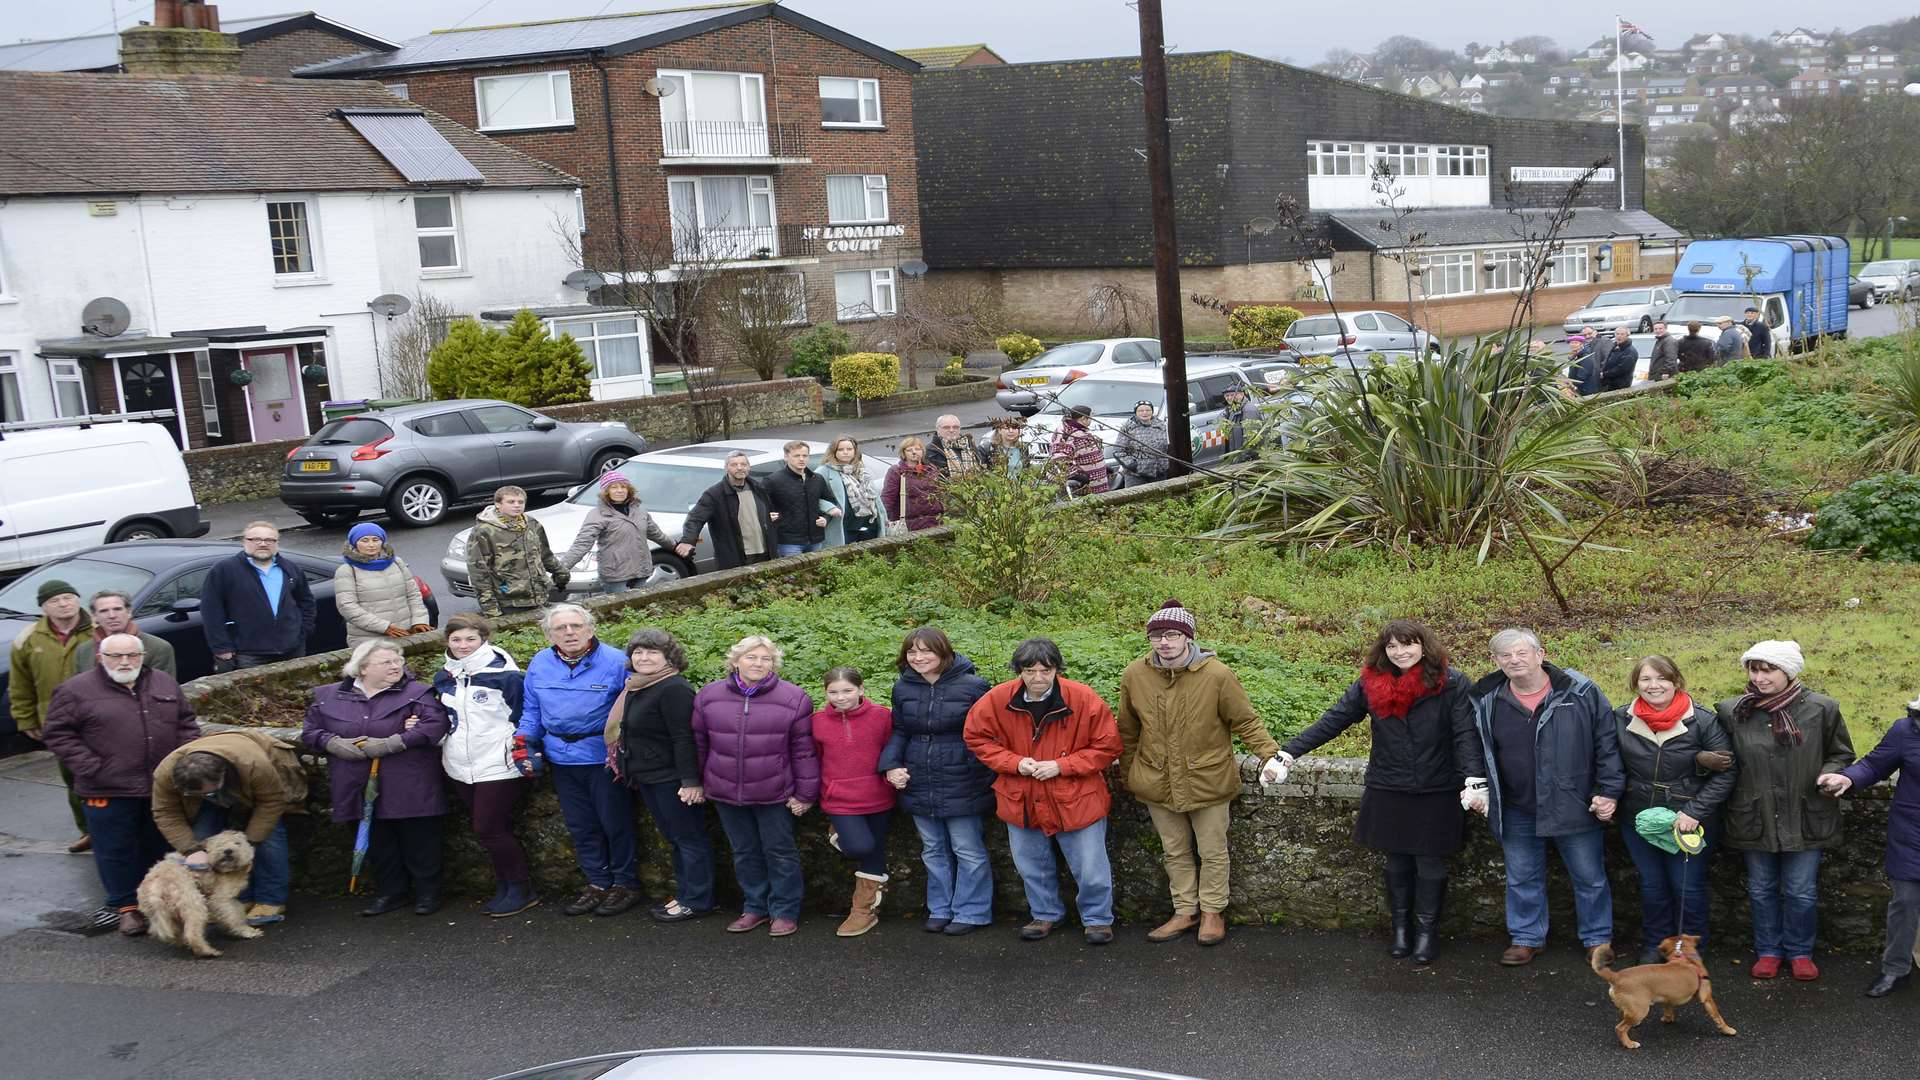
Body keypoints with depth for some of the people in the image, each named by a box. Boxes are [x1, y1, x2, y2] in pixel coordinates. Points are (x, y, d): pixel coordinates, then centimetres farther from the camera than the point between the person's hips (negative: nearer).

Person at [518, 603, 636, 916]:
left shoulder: (615, 662, -11)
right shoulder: (539, 665, 5)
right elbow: (531, 711, 15)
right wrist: (523, 743, 2)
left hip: (604, 758, -5)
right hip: (562, 760, 5)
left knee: (615, 823, 4)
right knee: (580, 827, 13)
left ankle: (626, 884, 19)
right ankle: (597, 884, 25)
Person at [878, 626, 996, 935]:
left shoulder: (972, 686, -12)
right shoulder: (903, 688, 3)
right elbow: (899, 732, 11)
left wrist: (987, 776, -12)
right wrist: (890, 766, -4)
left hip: (962, 786, -5)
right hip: (919, 787, 5)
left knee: (968, 850, 6)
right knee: (933, 851, 17)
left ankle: (972, 912, 19)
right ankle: (941, 909, 30)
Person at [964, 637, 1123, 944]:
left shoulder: (1084, 699, -18)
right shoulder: (997, 700, -12)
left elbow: (1108, 746, -10)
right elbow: (976, 737, 2)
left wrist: (1062, 765, -19)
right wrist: (1014, 762, -13)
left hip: (1077, 800, -3)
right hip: (1022, 801, 3)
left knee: (1090, 868, 6)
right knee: (1032, 867, 20)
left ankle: (1097, 918, 30)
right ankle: (1045, 914, 42)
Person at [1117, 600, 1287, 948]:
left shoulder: (1217, 675, -17)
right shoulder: (1134, 675, -8)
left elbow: (1246, 721, -8)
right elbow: (1128, 732, 5)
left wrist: (1271, 754, -18)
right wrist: (1127, 775, 12)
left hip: (1207, 782, -3)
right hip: (1158, 784, 3)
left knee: (1212, 851, 11)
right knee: (1175, 852, 17)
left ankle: (1212, 911, 30)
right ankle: (1186, 911, 32)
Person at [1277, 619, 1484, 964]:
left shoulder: (1450, 683, -9)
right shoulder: (1371, 683, -1)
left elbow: (1466, 735, -13)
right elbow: (1333, 721, -1)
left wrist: (1474, 779, -27)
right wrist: (1289, 752, -7)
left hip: (1436, 793, -2)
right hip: (1388, 792, 3)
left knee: (1430, 862, 6)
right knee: (1397, 861, 12)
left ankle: (1427, 931, 22)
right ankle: (1401, 927, 28)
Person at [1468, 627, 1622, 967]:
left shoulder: (1580, 693, -9)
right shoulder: (1486, 702, 0)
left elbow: (1608, 745, -5)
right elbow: (1478, 751, 13)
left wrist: (1609, 792, -9)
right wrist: (1476, 789, 2)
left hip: (1574, 807, -2)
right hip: (1517, 811, 2)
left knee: (1589, 877, 11)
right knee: (1522, 878, 14)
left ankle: (1597, 938, 28)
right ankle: (1527, 937, 30)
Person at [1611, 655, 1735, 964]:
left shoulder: (1702, 721, -13)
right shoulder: (1621, 719, -4)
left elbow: (1725, 773, -11)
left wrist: (1695, 811, -17)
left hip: (1687, 822, -3)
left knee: (1688, 888, 7)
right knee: (1651, 886, 15)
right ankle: (1654, 945, 31)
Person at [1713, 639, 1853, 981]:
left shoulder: (1822, 709, -8)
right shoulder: (1731, 712, -5)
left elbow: (1842, 754, 5)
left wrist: (1830, 774, -14)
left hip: (1805, 820, -1)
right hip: (1755, 820, 1)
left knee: (1802, 892, 10)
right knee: (1761, 889, 15)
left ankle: (1799, 952, 31)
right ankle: (1768, 950, 33)